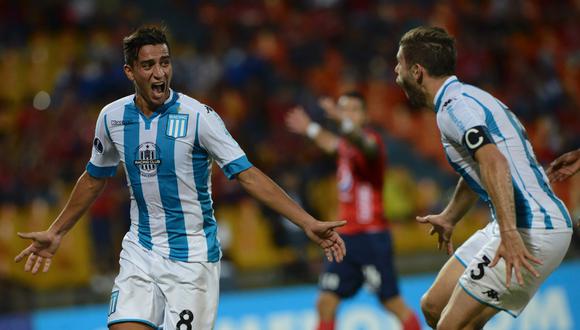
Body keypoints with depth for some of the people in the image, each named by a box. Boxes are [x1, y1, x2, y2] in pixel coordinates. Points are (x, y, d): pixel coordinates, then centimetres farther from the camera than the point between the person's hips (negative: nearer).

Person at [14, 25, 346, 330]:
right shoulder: (112, 117, 0)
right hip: (140, 251, 4)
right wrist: (55, 233, 23)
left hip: (192, 253, -4)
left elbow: (248, 175, -15)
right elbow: (94, 179, 17)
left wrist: (308, 223, -23)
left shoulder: (198, 116, -13)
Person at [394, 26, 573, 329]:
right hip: (516, 228, 10)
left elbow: (494, 163, -31)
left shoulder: (454, 107, -14)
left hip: (530, 234, -10)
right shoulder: (467, 97, 19)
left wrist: (510, 234, -41)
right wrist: (449, 218, 53)